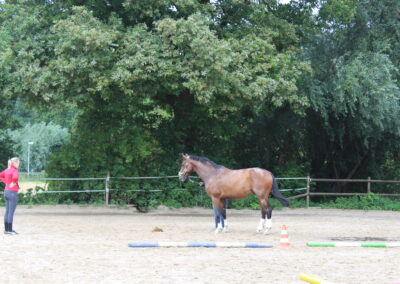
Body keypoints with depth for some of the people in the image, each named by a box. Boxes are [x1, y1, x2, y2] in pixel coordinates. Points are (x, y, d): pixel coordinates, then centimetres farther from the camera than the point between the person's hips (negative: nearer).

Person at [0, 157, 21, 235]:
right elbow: (15, 177, -35)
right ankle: (10, 230, -4)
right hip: (13, 192, -8)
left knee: (7, 211, 12)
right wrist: (13, 183, -17)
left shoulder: (7, 170, 9)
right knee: (11, 212, -5)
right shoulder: (14, 170, -15)